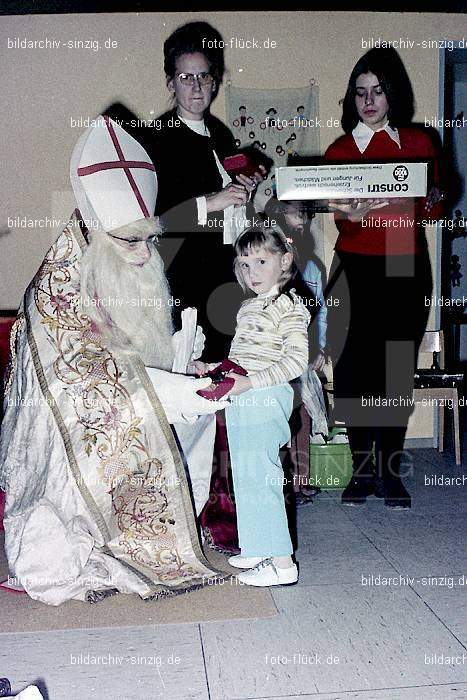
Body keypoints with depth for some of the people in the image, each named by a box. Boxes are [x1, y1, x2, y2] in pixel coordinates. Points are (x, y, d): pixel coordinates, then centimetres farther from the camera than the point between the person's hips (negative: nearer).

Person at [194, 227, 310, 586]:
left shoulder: (289, 306, -11)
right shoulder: (248, 307, 16)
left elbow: (296, 360, -20)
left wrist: (251, 382, -24)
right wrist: (214, 369, 12)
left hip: (265, 399, -9)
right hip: (241, 401, 9)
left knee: (261, 476, -7)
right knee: (246, 475, 16)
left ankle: (282, 563, 1)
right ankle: (258, 548, 29)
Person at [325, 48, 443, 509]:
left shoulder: (419, 143, 10)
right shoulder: (340, 151, 7)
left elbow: (435, 210, 11)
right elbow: (341, 216, -5)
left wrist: (425, 196, -11)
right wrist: (351, 213, -27)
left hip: (407, 268, 1)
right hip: (356, 269, 0)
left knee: (398, 371, 1)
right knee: (356, 369, -4)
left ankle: (389, 469, 13)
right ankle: (361, 467, 11)